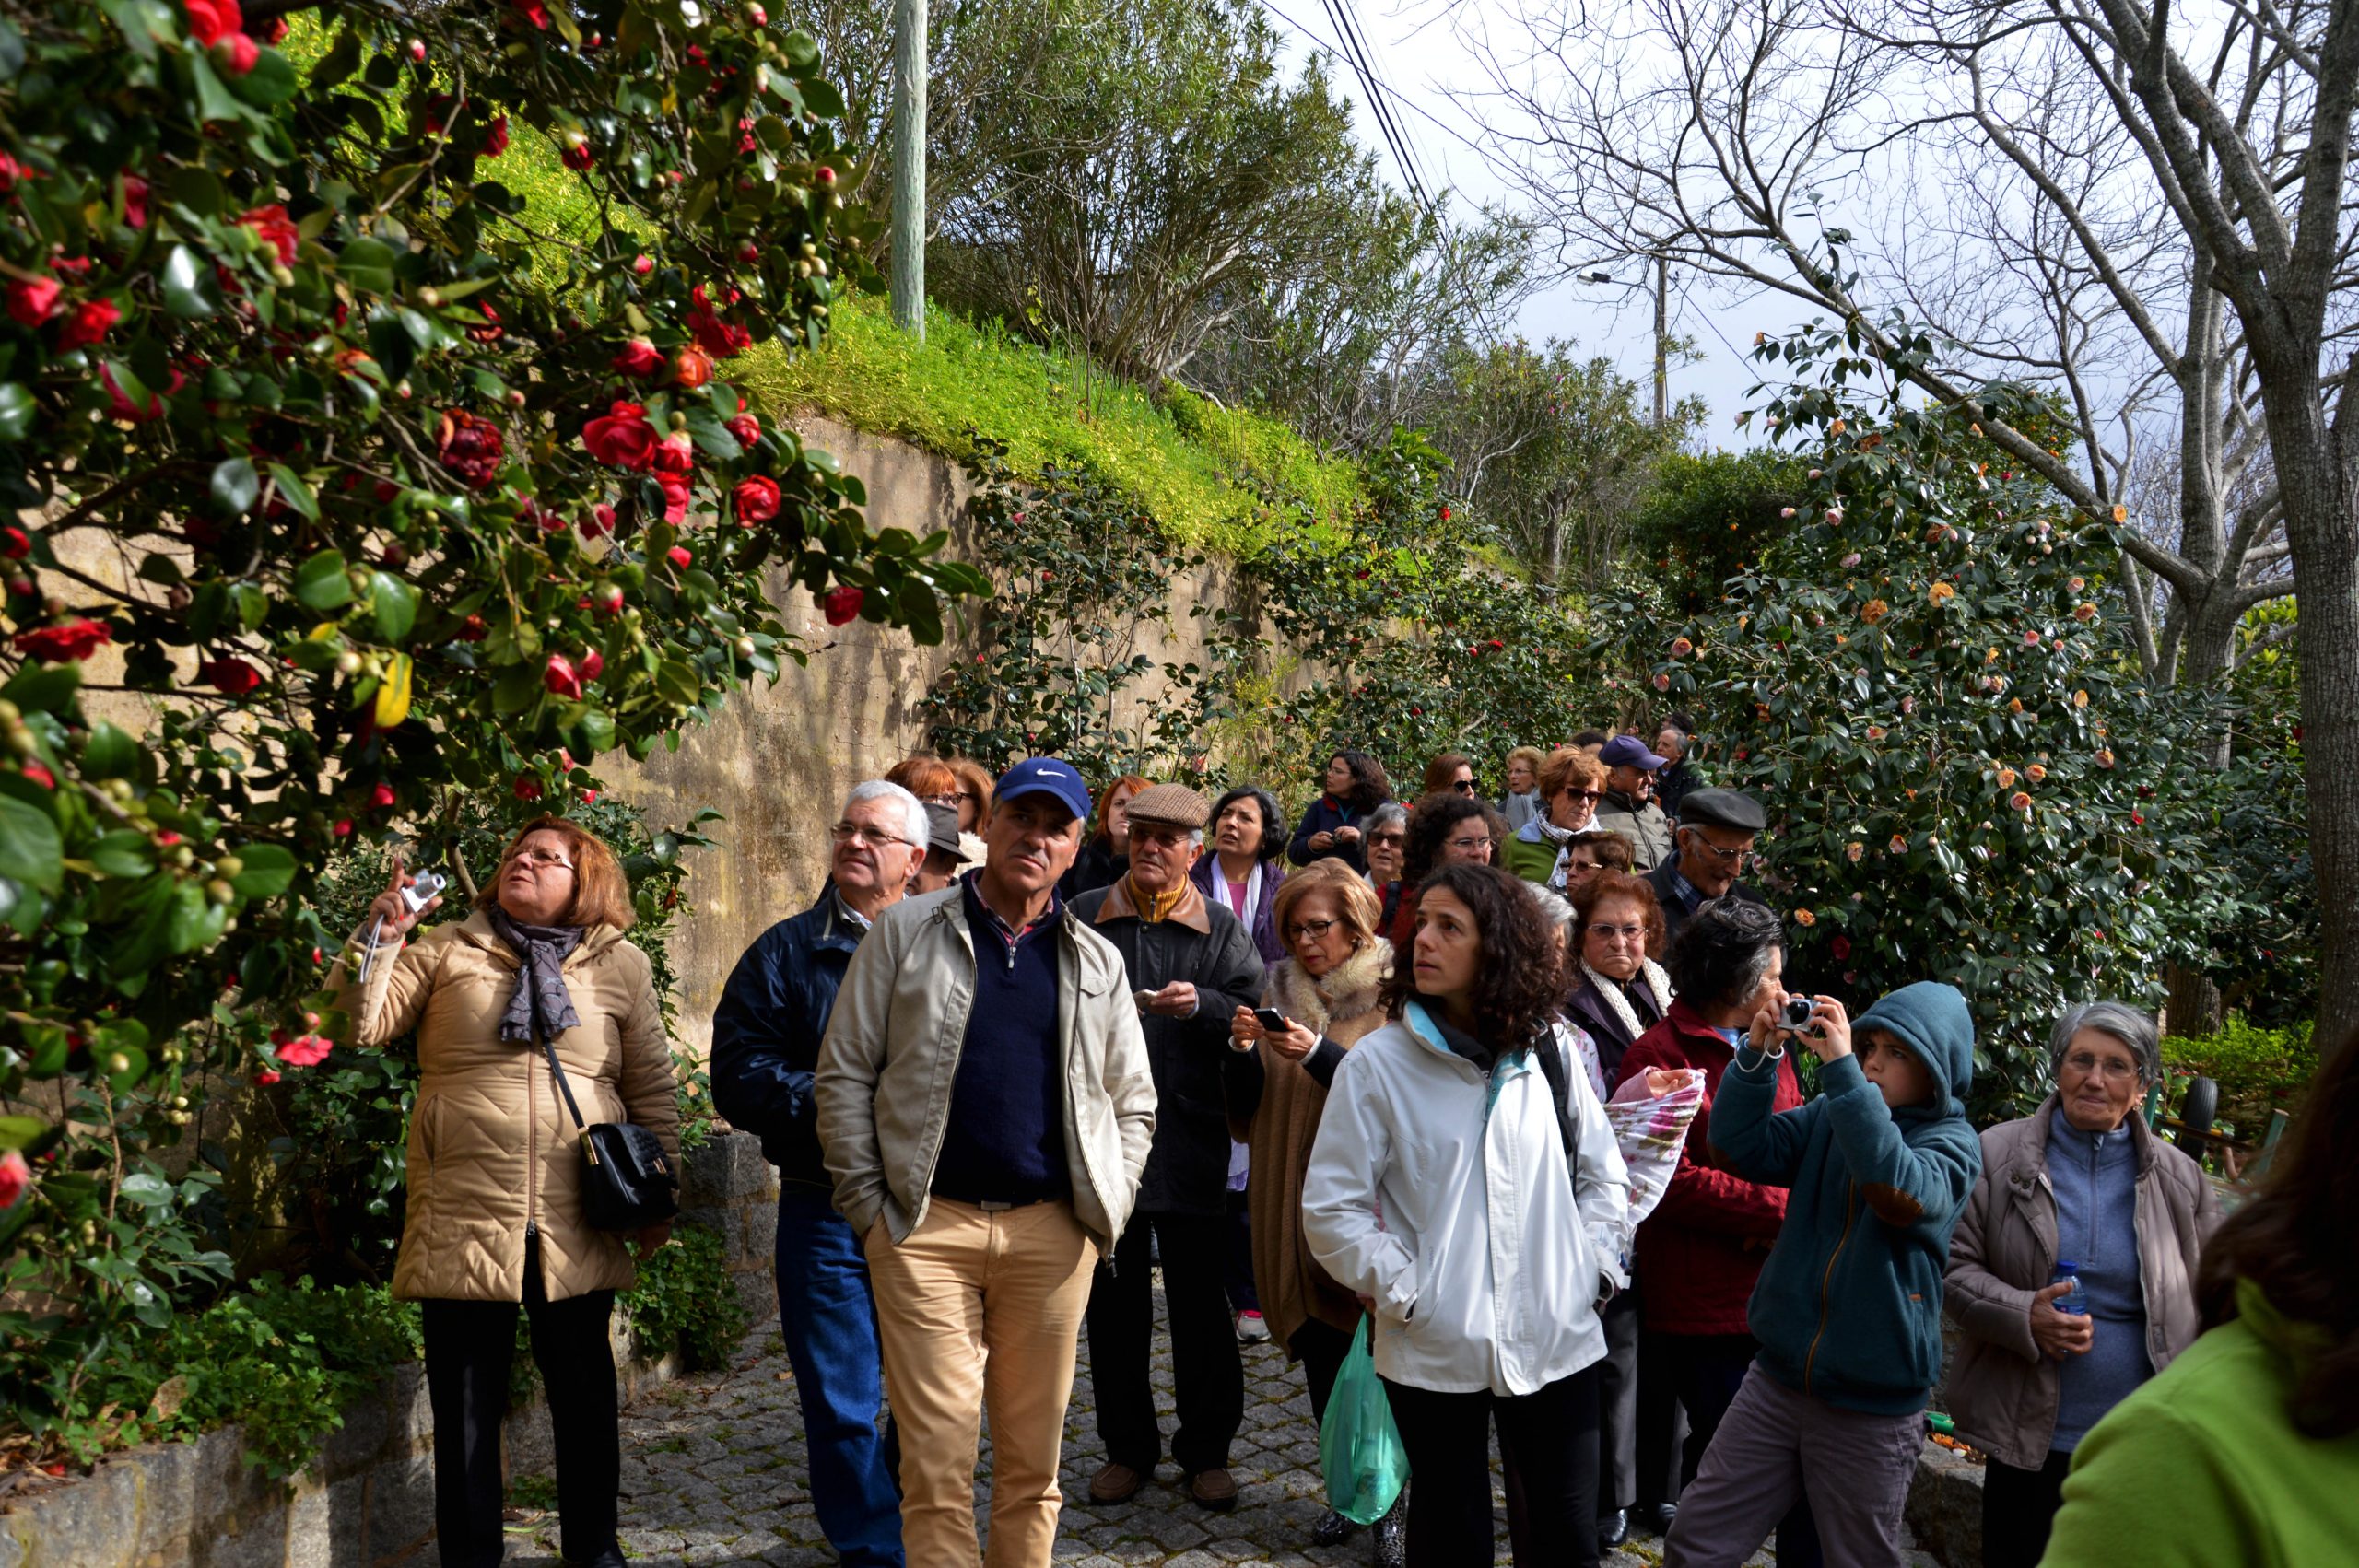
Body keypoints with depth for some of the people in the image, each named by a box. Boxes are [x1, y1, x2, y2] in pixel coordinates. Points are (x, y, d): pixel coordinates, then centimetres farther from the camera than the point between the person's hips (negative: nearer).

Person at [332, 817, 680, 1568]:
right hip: (462, 1217, -1)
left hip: (576, 1225, 1)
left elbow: (652, 1088, 11)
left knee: (585, 1393, 12)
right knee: (467, 1400, 5)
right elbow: (361, 1022, -1)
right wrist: (379, 935, -13)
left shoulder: (622, 966, 9)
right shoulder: (446, 949, 7)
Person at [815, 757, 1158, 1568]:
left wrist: (1105, 1209, 5)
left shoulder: (1097, 962, 12)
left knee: (1033, 1459, 9)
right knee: (936, 1457, -4)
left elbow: (1133, 1101, 17)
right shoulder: (906, 932, 3)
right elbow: (845, 1073, 2)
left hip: (1051, 1232, 3)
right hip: (926, 1226, -2)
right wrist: (868, 1204, -4)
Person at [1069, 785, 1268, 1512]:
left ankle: (1206, 1450, 18)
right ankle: (1127, 1445, 24)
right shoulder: (1084, 917, 6)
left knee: (1200, 1302, 5)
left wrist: (1202, 1006, -21)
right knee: (1114, 1300, 10)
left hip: (1191, 1138, -1)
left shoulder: (1222, 928, 4)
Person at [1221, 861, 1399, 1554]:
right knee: (1320, 1354, 9)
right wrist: (1243, 1051, -9)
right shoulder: (1279, 991, 9)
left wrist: (1318, 1053, -23)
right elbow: (1246, 1113, 10)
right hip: (1292, 1204, 4)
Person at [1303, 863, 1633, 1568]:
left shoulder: (1547, 1055, 4)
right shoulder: (1378, 1063, -6)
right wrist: (1403, 1294, -9)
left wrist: (1595, 1267, 2)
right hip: (1434, 1351, -2)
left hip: (1557, 1343, 2)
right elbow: (1331, 1209, -5)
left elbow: (1604, 1175, 14)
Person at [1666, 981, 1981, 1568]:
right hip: (1778, 1378, 4)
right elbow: (1741, 1146, 0)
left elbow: (1903, 1193, -27)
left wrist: (1840, 1069, -30)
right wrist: (1758, 1053, -13)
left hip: (1872, 1408, -4)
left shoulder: (1952, 1142, -7)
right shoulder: (1829, 1117, 7)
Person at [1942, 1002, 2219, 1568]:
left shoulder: (2181, 1179, 3)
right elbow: (1953, 1267, -2)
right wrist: (2023, 1316, -19)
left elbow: (2211, 1305, 10)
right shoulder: (1998, 1155, -3)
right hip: (2027, 1436, -1)